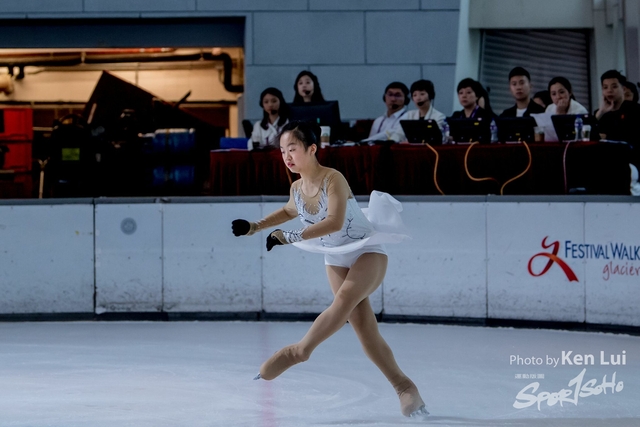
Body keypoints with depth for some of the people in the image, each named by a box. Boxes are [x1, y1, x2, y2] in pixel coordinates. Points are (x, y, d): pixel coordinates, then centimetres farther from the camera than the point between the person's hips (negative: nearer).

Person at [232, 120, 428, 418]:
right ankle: (403, 387, 0)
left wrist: (291, 237, -39)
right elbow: (290, 211, 23)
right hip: (336, 260, 6)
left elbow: (334, 222, -38)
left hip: (368, 251, -6)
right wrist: (255, 227, 13)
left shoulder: (333, 179, -23)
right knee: (362, 326, -5)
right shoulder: (296, 188, -2)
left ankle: (299, 351, -21)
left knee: (345, 300, -33)